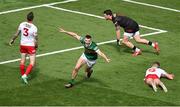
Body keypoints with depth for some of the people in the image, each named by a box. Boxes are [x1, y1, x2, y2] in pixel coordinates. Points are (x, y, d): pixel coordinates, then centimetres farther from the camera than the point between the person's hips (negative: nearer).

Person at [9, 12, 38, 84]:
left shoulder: (22, 24, -9)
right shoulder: (34, 28, -20)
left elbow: (16, 34, 3)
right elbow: (35, 40, -13)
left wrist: (12, 40, 21)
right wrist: (36, 45, 8)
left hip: (22, 45, 5)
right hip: (31, 46, -5)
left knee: (22, 60, 19)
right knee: (32, 62, 2)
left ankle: (23, 75, 30)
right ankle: (25, 75, -13)